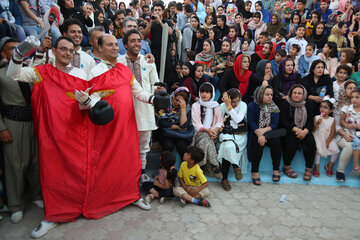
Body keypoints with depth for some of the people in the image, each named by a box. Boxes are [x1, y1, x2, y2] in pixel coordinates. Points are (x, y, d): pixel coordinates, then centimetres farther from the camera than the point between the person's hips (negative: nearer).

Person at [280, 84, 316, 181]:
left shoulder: (307, 106, 13)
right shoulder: (285, 104, 2)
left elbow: (310, 121, 3)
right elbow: (282, 121, -8)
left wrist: (305, 131, -19)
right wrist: (296, 129, -19)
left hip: (304, 131, 3)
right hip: (288, 131, -3)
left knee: (310, 141, -26)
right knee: (292, 140, -32)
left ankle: (309, 169, -13)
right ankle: (286, 167, -15)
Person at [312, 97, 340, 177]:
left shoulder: (332, 119, 2)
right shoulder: (317, 117, -2)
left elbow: (332, 132, 0)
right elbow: (313, 130, -5)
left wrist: (328, 142, -9)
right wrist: (317, 124, -24)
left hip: (328, 139, 2)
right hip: (318, 138, -2)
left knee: (336, 150, -13)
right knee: (318, 150, -24)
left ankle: (329, 166, 10)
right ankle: (317, 168, -8)